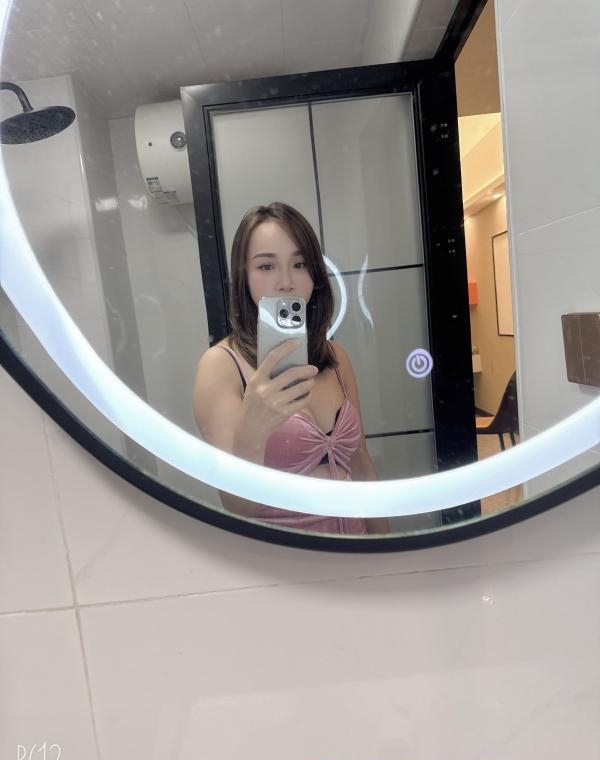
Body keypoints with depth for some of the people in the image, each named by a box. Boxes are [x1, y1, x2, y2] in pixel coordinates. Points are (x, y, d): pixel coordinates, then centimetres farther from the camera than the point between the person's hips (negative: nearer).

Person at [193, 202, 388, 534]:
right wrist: (250, 434, -40)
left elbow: (360, 462, 4)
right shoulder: (220, 364, -18)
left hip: (352, 529, 5)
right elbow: (239, 510, -23)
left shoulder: (336, 357, -3)